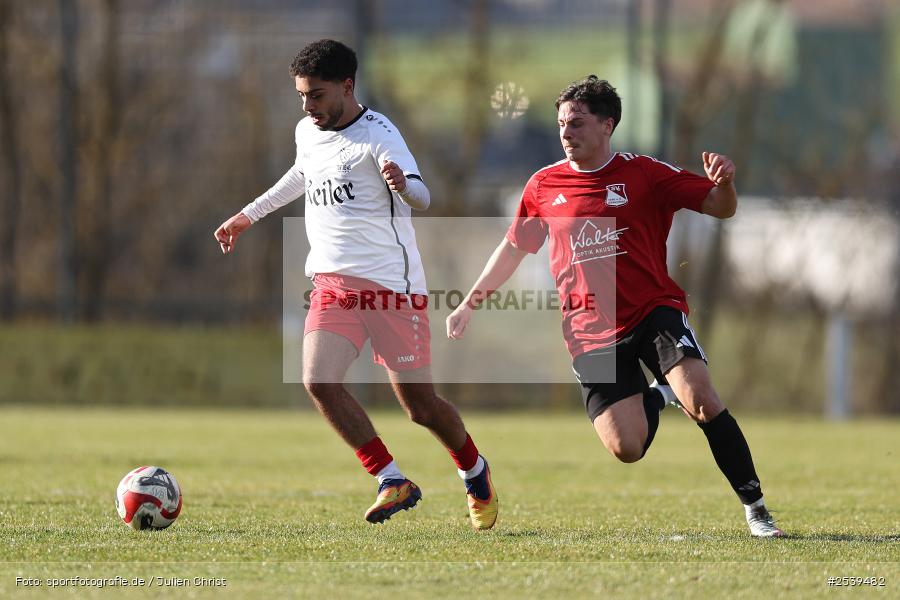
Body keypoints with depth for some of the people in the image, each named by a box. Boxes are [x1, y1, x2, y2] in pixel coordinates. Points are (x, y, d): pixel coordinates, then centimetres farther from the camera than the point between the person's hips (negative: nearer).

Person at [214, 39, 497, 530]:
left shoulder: (376, 134, -14)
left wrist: (403, 185, -50)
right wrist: (248, 215, 39)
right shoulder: (307, 132, 9)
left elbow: (421, 198, -27)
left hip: (390, 283, -6)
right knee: (318, 381, -18)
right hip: (332, 283, 6)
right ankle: (394, 483, -10)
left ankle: (475, 472, 29)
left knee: (421, 405, -1)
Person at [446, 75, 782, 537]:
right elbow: (513, 248, 22)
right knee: (626, 448, -13)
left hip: (655, 313, -2)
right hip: (591, 334, 2)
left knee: (702, 402, -26)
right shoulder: (544, 187, 8)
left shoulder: (643, 174, 0)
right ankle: (657, 397, 23)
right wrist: (468, 305, 22)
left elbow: (720, 207, 0)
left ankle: (754, 507, -11)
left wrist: (723, 183, -24)